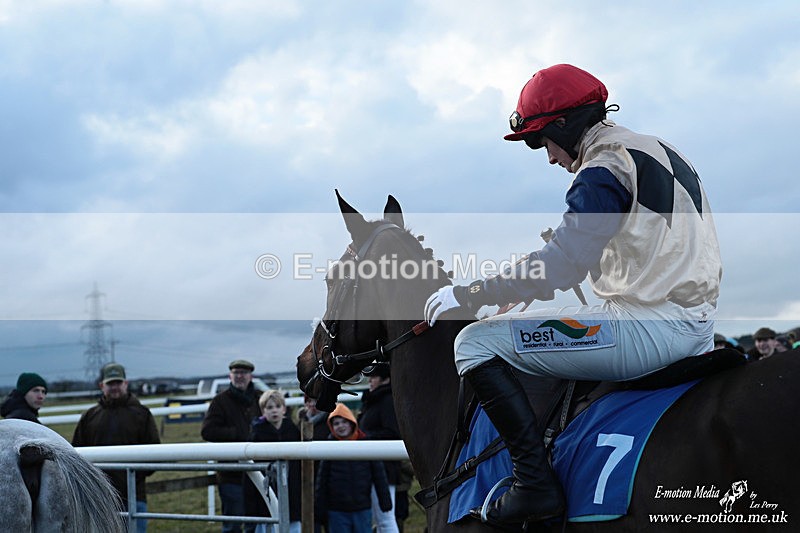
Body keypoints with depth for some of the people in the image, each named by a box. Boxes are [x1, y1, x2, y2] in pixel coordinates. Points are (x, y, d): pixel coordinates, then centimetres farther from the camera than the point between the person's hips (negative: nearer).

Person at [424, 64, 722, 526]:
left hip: (649, 327, -10)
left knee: (476, 343, -9)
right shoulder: (660, 152, 17)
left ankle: (536, 483, -15)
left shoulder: (602, 170, -13)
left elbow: (562, 266, -21)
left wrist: (467, 295, -13)